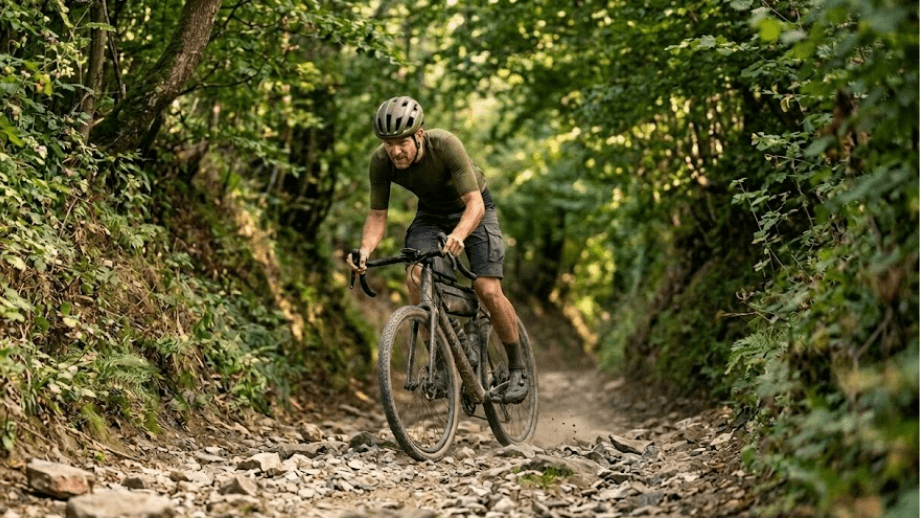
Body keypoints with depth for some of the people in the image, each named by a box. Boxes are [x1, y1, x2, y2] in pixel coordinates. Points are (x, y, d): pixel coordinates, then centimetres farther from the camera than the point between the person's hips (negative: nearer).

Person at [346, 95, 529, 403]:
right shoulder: (381, 161, -24)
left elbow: (475, 204, -38)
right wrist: (365, 250, -37)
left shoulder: (445, 145, -35)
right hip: (430, 213, 4)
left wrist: (458, 234, -58)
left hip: (471, 208, -3)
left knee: (488, 290, -16)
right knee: (415, 277, -23)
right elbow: (377, 216, -17)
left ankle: (517, 369, 4)